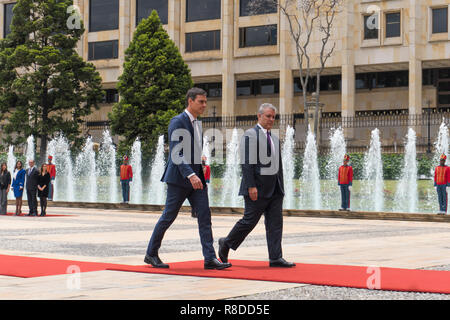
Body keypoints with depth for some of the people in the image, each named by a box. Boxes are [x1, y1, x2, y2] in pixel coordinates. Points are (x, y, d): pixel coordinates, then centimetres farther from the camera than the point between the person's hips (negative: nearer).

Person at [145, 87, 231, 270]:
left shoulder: (197, 124, 17)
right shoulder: (178, 122, -11)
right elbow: (176, 153, -21)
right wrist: (190, 175, -30)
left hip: (196, 177, 8)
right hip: (179, 178, -8)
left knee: (204, 216, -3)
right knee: (168, 217, 0)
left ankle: (210, 258, -5)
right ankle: (151, 254, 14)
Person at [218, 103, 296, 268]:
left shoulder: (275, 138, 19)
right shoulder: (250, 135, -7)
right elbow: (246, 163, -14)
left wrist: (281, 187, 17)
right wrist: (251, 186, -20)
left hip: (274, 188, 7)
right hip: (258, 187, -7)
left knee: (275, 222, 1)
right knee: (249, 221, -3)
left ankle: (276, 258, 1)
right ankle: (226, 243, 17)